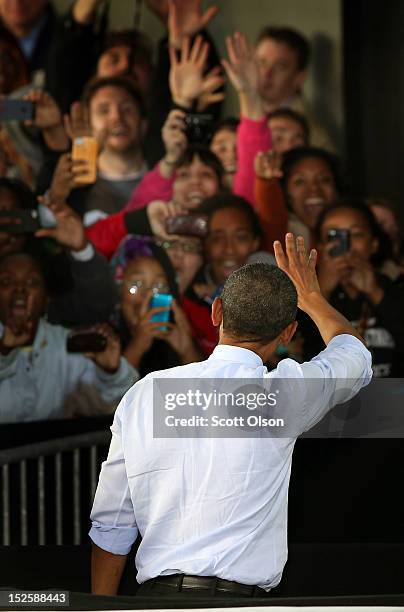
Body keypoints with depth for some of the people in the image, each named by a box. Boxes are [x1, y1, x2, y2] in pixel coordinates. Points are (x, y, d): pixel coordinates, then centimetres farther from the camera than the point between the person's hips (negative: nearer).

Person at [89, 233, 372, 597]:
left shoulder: (143, 394, 9)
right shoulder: (282, 392, -1)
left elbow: (110, 525, 12)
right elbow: (355, 355, 22)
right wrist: (311, 297, 40)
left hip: (155, 594, 4)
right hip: (237, 596, -4)